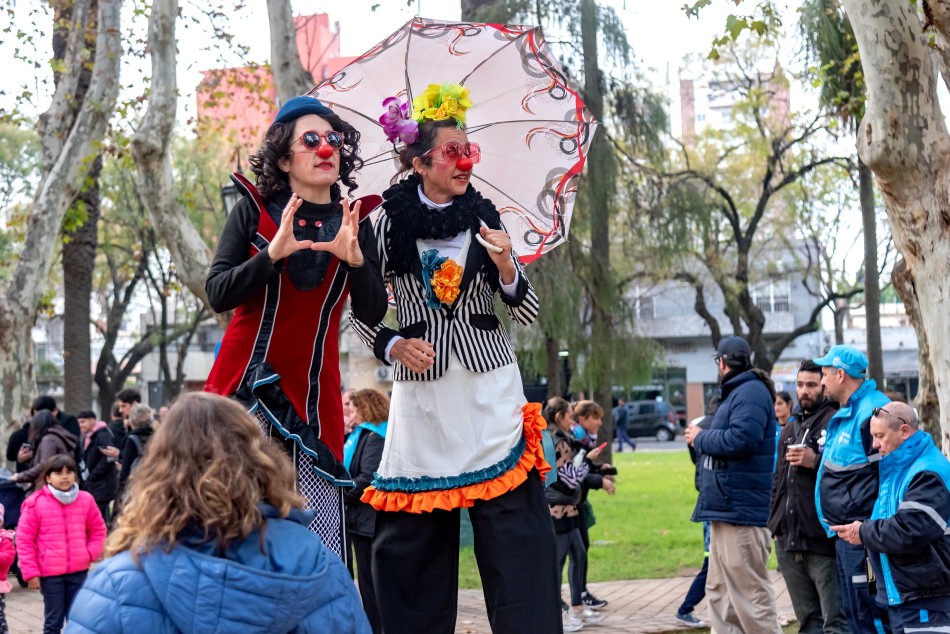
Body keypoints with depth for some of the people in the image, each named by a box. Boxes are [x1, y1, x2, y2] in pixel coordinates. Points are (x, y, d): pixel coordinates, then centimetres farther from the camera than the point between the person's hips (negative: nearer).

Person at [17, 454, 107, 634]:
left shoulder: (86, 500, 2)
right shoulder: (36, 502, -7)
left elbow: (98, 530, 14)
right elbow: (24, 539, -3)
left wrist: (91, 553, -3)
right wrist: (31, 572, -7)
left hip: (79, 571, 3)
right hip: (50, 573, -3)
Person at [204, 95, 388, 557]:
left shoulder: (354, 224, 10)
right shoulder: (254, 212, 4)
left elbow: (372, 313, 2)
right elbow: (217, 294, -5)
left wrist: (354, 259, -15)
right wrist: (273, 254, -19)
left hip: (312, 394, 2)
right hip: (244, 387, -2)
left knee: (325, 550, -6)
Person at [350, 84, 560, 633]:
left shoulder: (484, 217, 5)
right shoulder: (390, 222, 1)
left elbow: (529, 312, 6)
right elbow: (360, 306, 11)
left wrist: (506, 268, -13)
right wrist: (390, 345, -7)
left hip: (490, 389, 1)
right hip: (421, 390, 0)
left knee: (515, 529, -5)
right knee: (412, 537, 2)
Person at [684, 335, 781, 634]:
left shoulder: (751, 392, -14)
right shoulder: (736, 392, 19)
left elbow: (740, 439, -26)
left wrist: (701, 438, -13)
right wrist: (703, 437, 6)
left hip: (740, 511, -11)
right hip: (726, 509, 11)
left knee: (750, 593, -8)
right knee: (720, 592, 15)